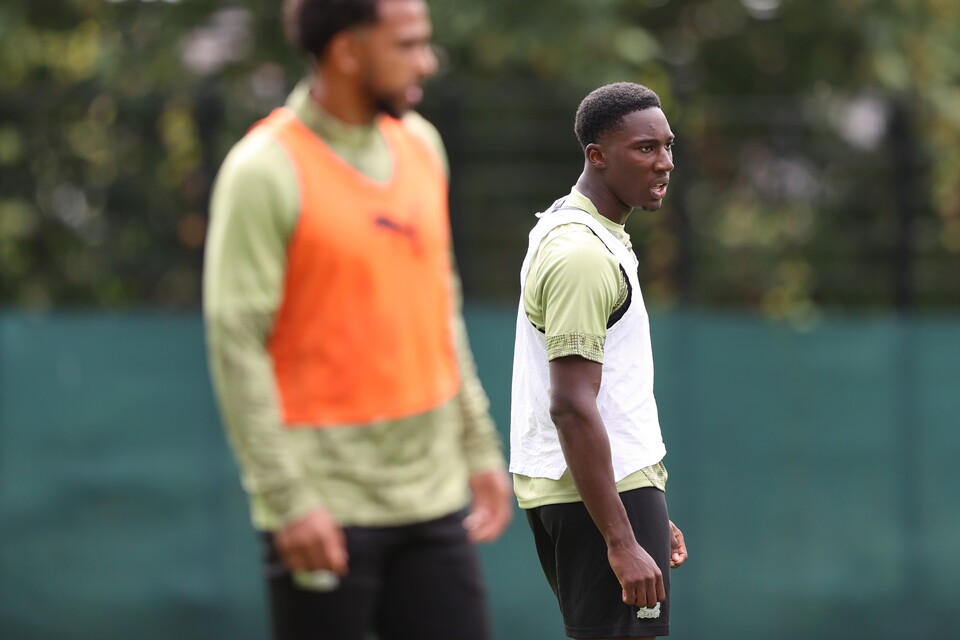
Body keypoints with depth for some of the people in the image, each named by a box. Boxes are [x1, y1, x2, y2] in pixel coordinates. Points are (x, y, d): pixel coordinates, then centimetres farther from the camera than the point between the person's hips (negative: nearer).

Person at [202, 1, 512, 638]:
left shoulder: (420, 144, 9)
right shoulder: (265, 172, -13)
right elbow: (236, 340, -14)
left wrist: (479, 447, 16)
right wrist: (289, 499, -18)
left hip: (431, 493, 6)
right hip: (325, 507, -6)